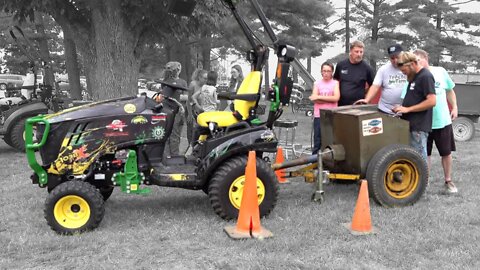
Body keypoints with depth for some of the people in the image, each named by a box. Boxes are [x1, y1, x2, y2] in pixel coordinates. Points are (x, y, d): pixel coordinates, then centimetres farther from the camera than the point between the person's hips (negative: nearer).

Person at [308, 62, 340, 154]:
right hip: (319, 116, 1)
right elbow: (314, 99, -4)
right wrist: (330, 99, -10)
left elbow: (336, 98, -9)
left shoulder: (335, 83, 6)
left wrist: (319, 97, -10)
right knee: (317, 142, 4)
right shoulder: (317, 83, 8)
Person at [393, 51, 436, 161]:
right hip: (411, 124, 9)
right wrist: (402, 107, 9)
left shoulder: (426, 76, -12)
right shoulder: (414, 76, 16)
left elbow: (431, 101, -20)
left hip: (419, 127, -9)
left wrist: (408, 109, -18)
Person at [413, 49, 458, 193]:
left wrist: (454, 107, 6)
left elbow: (450, 91, 9)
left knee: (446, 153, 12)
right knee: (425, 154, 10)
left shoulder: (440, 72, -4)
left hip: (443, 121, 1)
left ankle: (448, 181, 28)